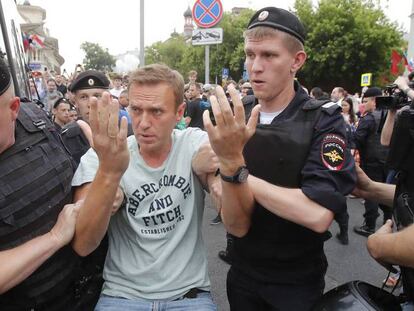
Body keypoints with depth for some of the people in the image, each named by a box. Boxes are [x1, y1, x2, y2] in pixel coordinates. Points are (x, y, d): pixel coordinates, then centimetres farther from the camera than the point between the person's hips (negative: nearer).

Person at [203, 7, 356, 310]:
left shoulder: (324, 120, -14)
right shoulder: (236, 124, -6)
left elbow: (318, 216, -30)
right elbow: (236, 225, -14)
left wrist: (236, 168, -25)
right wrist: (230, 163, -33)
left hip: (299, 283, -3)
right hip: (243, 274, 4)